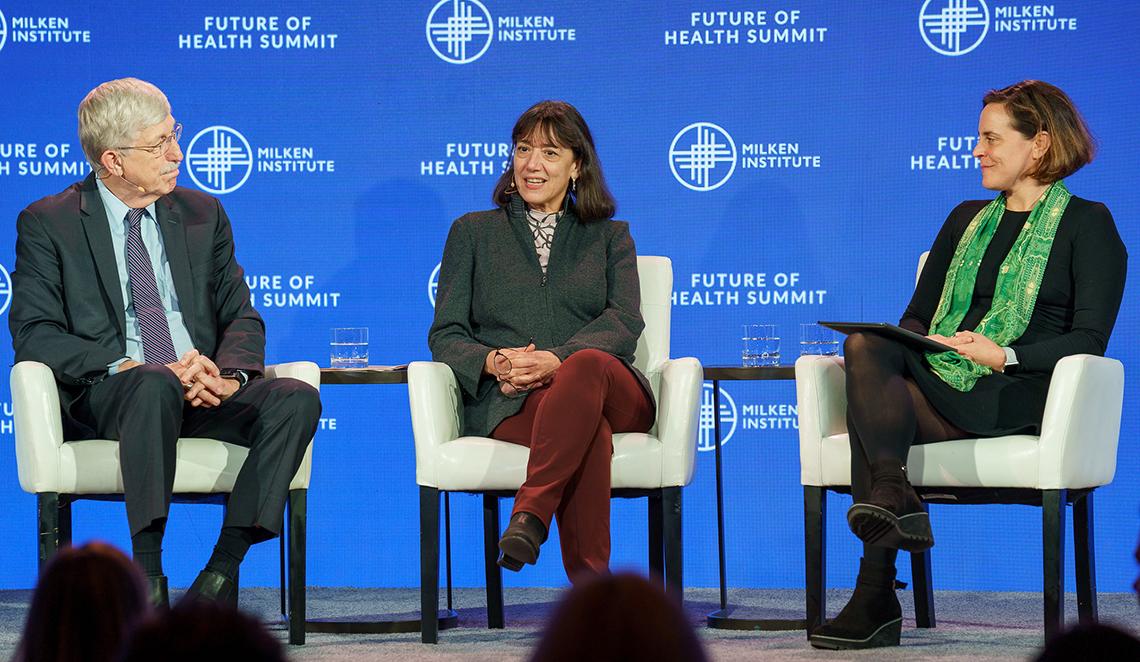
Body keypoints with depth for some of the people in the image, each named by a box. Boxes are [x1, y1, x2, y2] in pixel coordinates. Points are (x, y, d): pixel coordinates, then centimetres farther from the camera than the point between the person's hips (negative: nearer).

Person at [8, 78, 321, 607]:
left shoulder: (203, 215, 18)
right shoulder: (46, 223, 6)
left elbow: (241, 317, 14)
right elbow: (33, 334, -5)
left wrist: (227, 374, -10)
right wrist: (127, 367, -20)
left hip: (203, 392, 4)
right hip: (101, 397, -4)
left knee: (296, 399, -26)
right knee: (154, 386, -39)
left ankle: (223, 568, -26)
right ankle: (147, 574, -38)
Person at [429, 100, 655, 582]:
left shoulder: (610, 237, 23)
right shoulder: (473, 232, 22)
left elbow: (624, 323, 3)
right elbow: (445, 335, 12)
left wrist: (558, 360, -18)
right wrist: (494, 361, -13)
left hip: (612, 393, 1)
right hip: (507, 402, -1)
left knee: (588, 365, -40)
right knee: (590, 431, -39)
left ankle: (530, 515, -49)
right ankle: (589, 581, -51)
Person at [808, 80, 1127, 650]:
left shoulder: (1088, 224, 7)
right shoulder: (966, 220, 26)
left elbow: (1088, 341, -4)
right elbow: (918, 314, 22)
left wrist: (1003, 356, -18)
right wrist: (899, 344, -2)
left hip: (1017, 396, -6)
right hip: (939, 386, 6)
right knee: (867, 346, -28)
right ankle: (892, 495, -42)